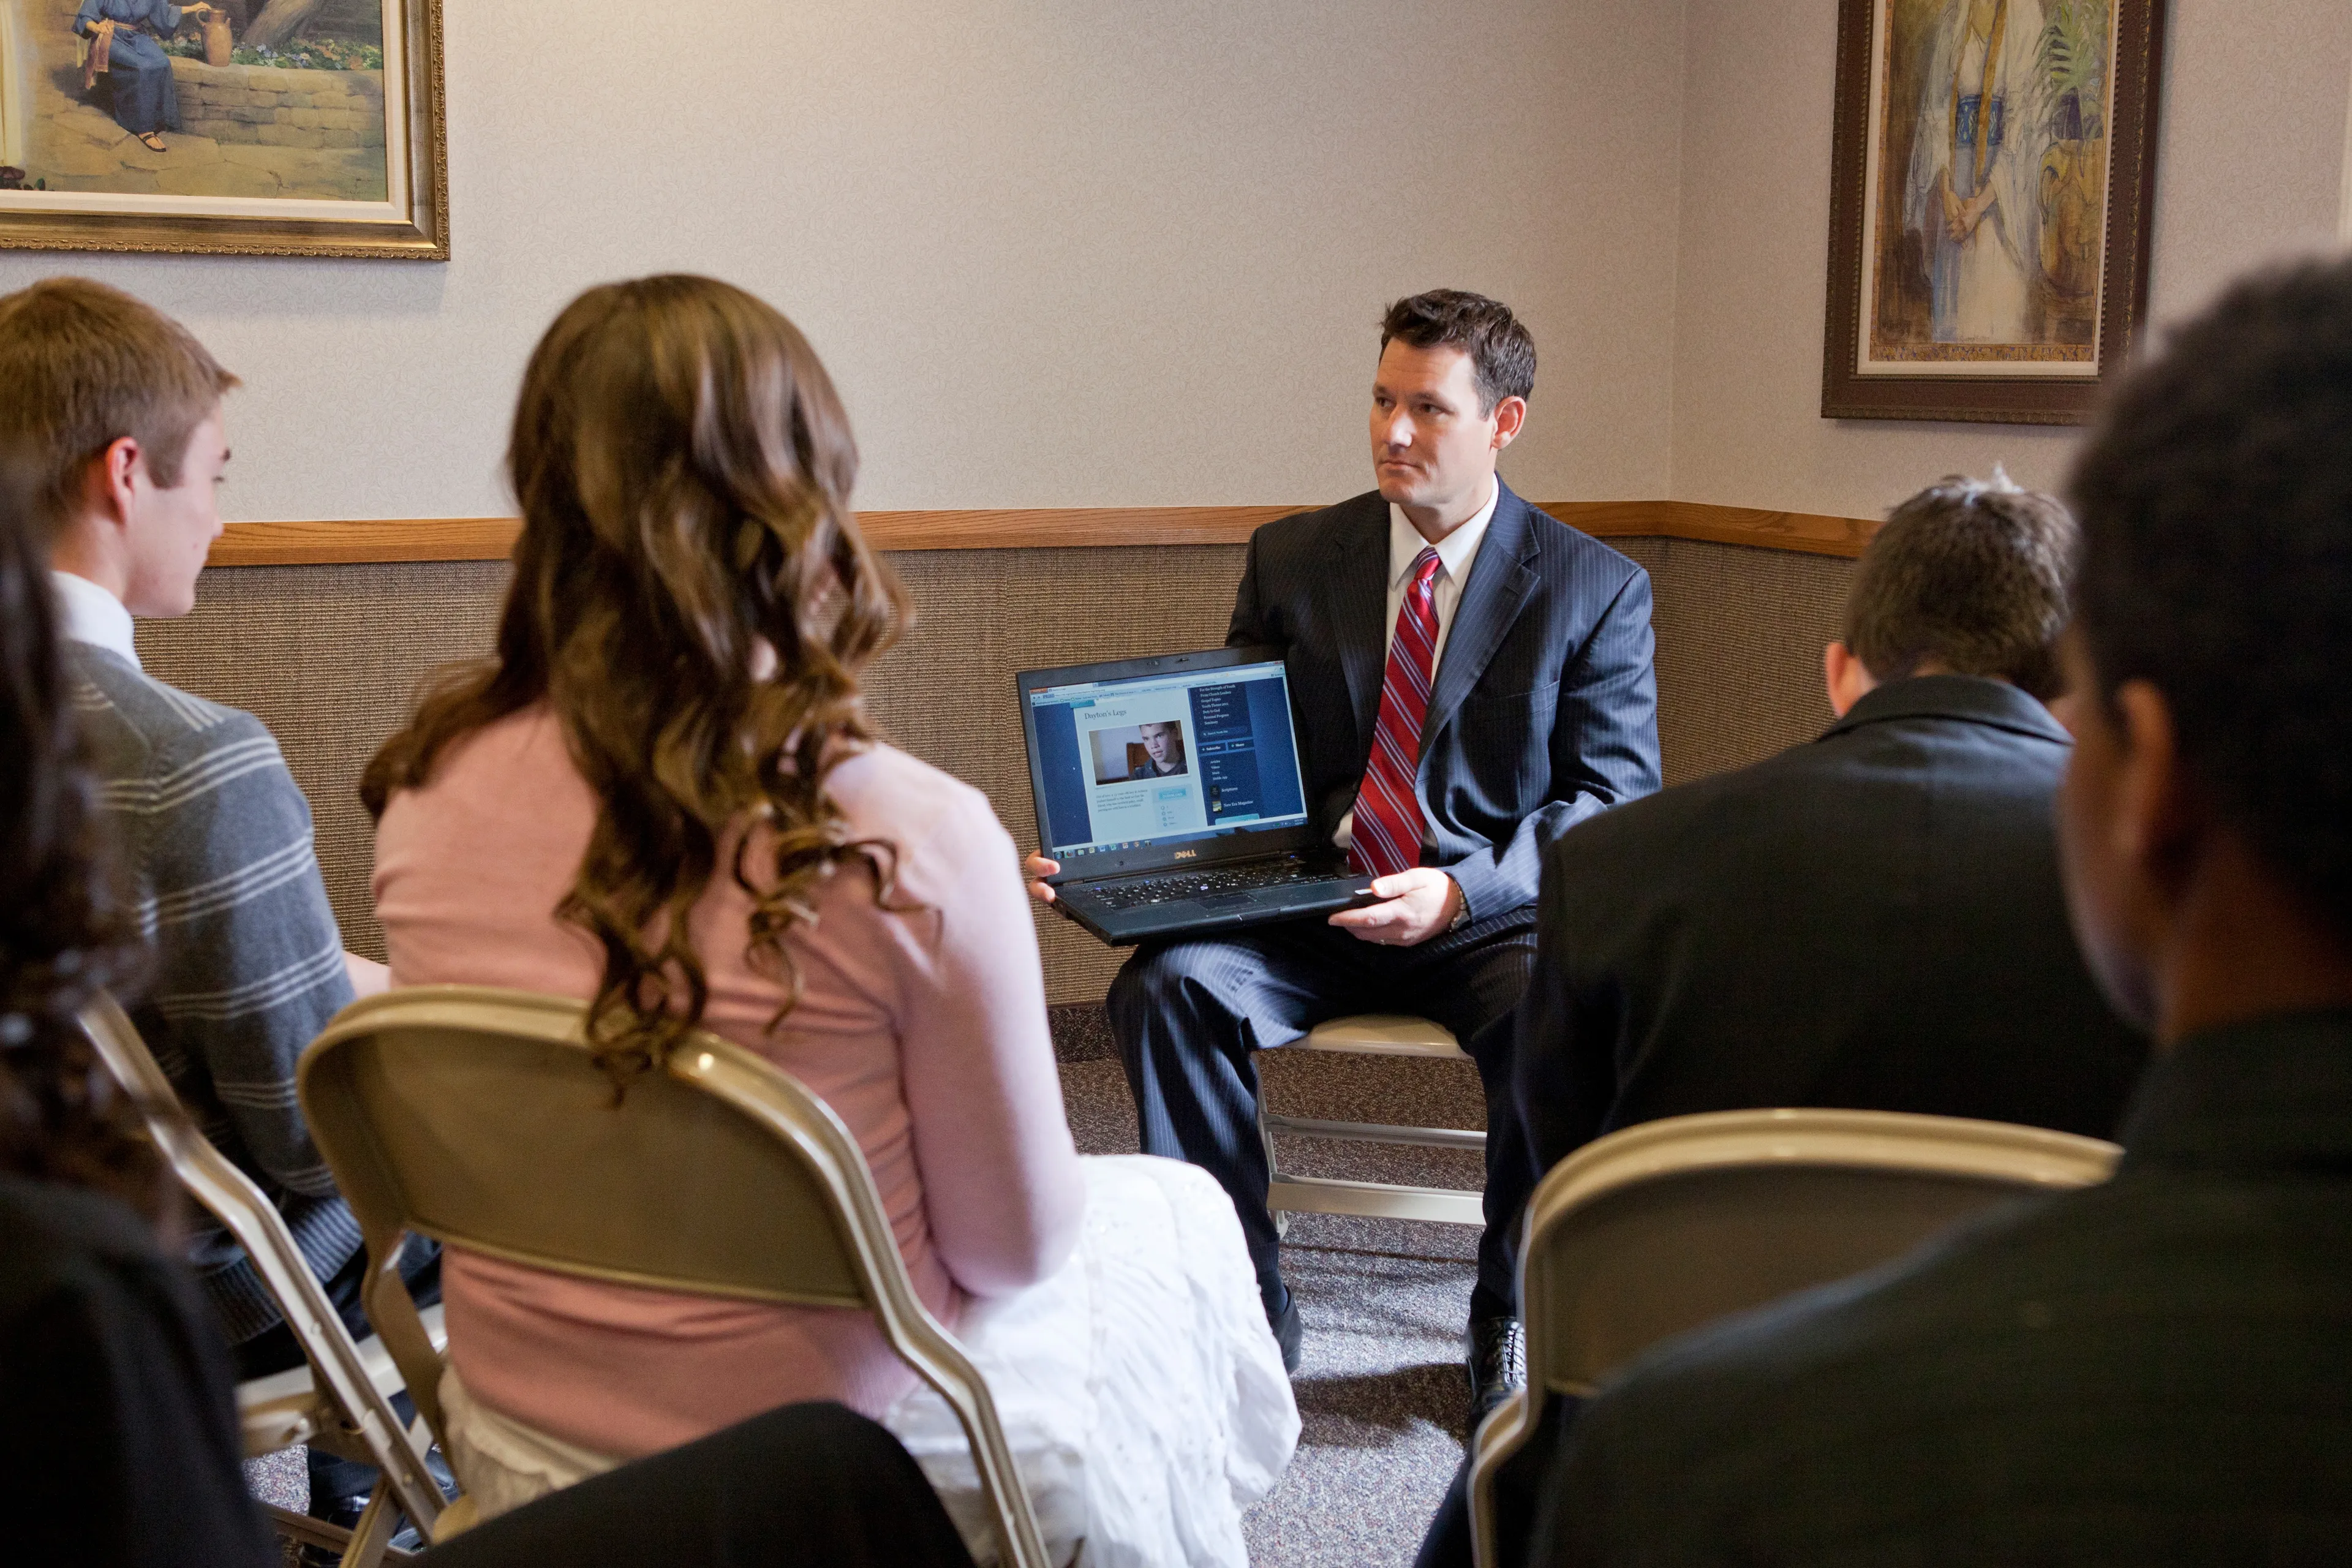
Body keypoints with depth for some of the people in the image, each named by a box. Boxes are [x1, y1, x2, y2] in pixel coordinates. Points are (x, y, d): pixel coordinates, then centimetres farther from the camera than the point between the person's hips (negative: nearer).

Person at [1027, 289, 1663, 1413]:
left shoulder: (1595, 590, 1)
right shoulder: (1290, 561, 9)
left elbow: (1616, 796, -4)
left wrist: (1464, 889, -22)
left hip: (1495, 914, -2)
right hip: (1308, 902, 2)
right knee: (1163, 986, -26)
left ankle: (1510, 1321, -9)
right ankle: (1245, 1307, -10)